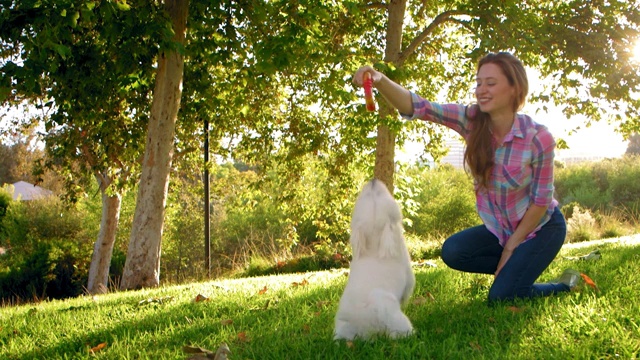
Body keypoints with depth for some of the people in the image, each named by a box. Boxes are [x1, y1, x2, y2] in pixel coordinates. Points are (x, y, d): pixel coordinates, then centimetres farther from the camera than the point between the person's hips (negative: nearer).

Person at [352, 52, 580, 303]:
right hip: (500, 229, 5)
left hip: (541, 227, -5)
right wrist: (380, 81, -47)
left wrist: (510, 247, -12)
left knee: (501, 296, -16)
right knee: (452, 252, -19)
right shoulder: (472, 121, -15)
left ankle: (565, 284, 12)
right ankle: (514, 268, 7)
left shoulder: (539, 138, -24)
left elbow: (541, 200, -16)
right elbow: (419, 108, -28)